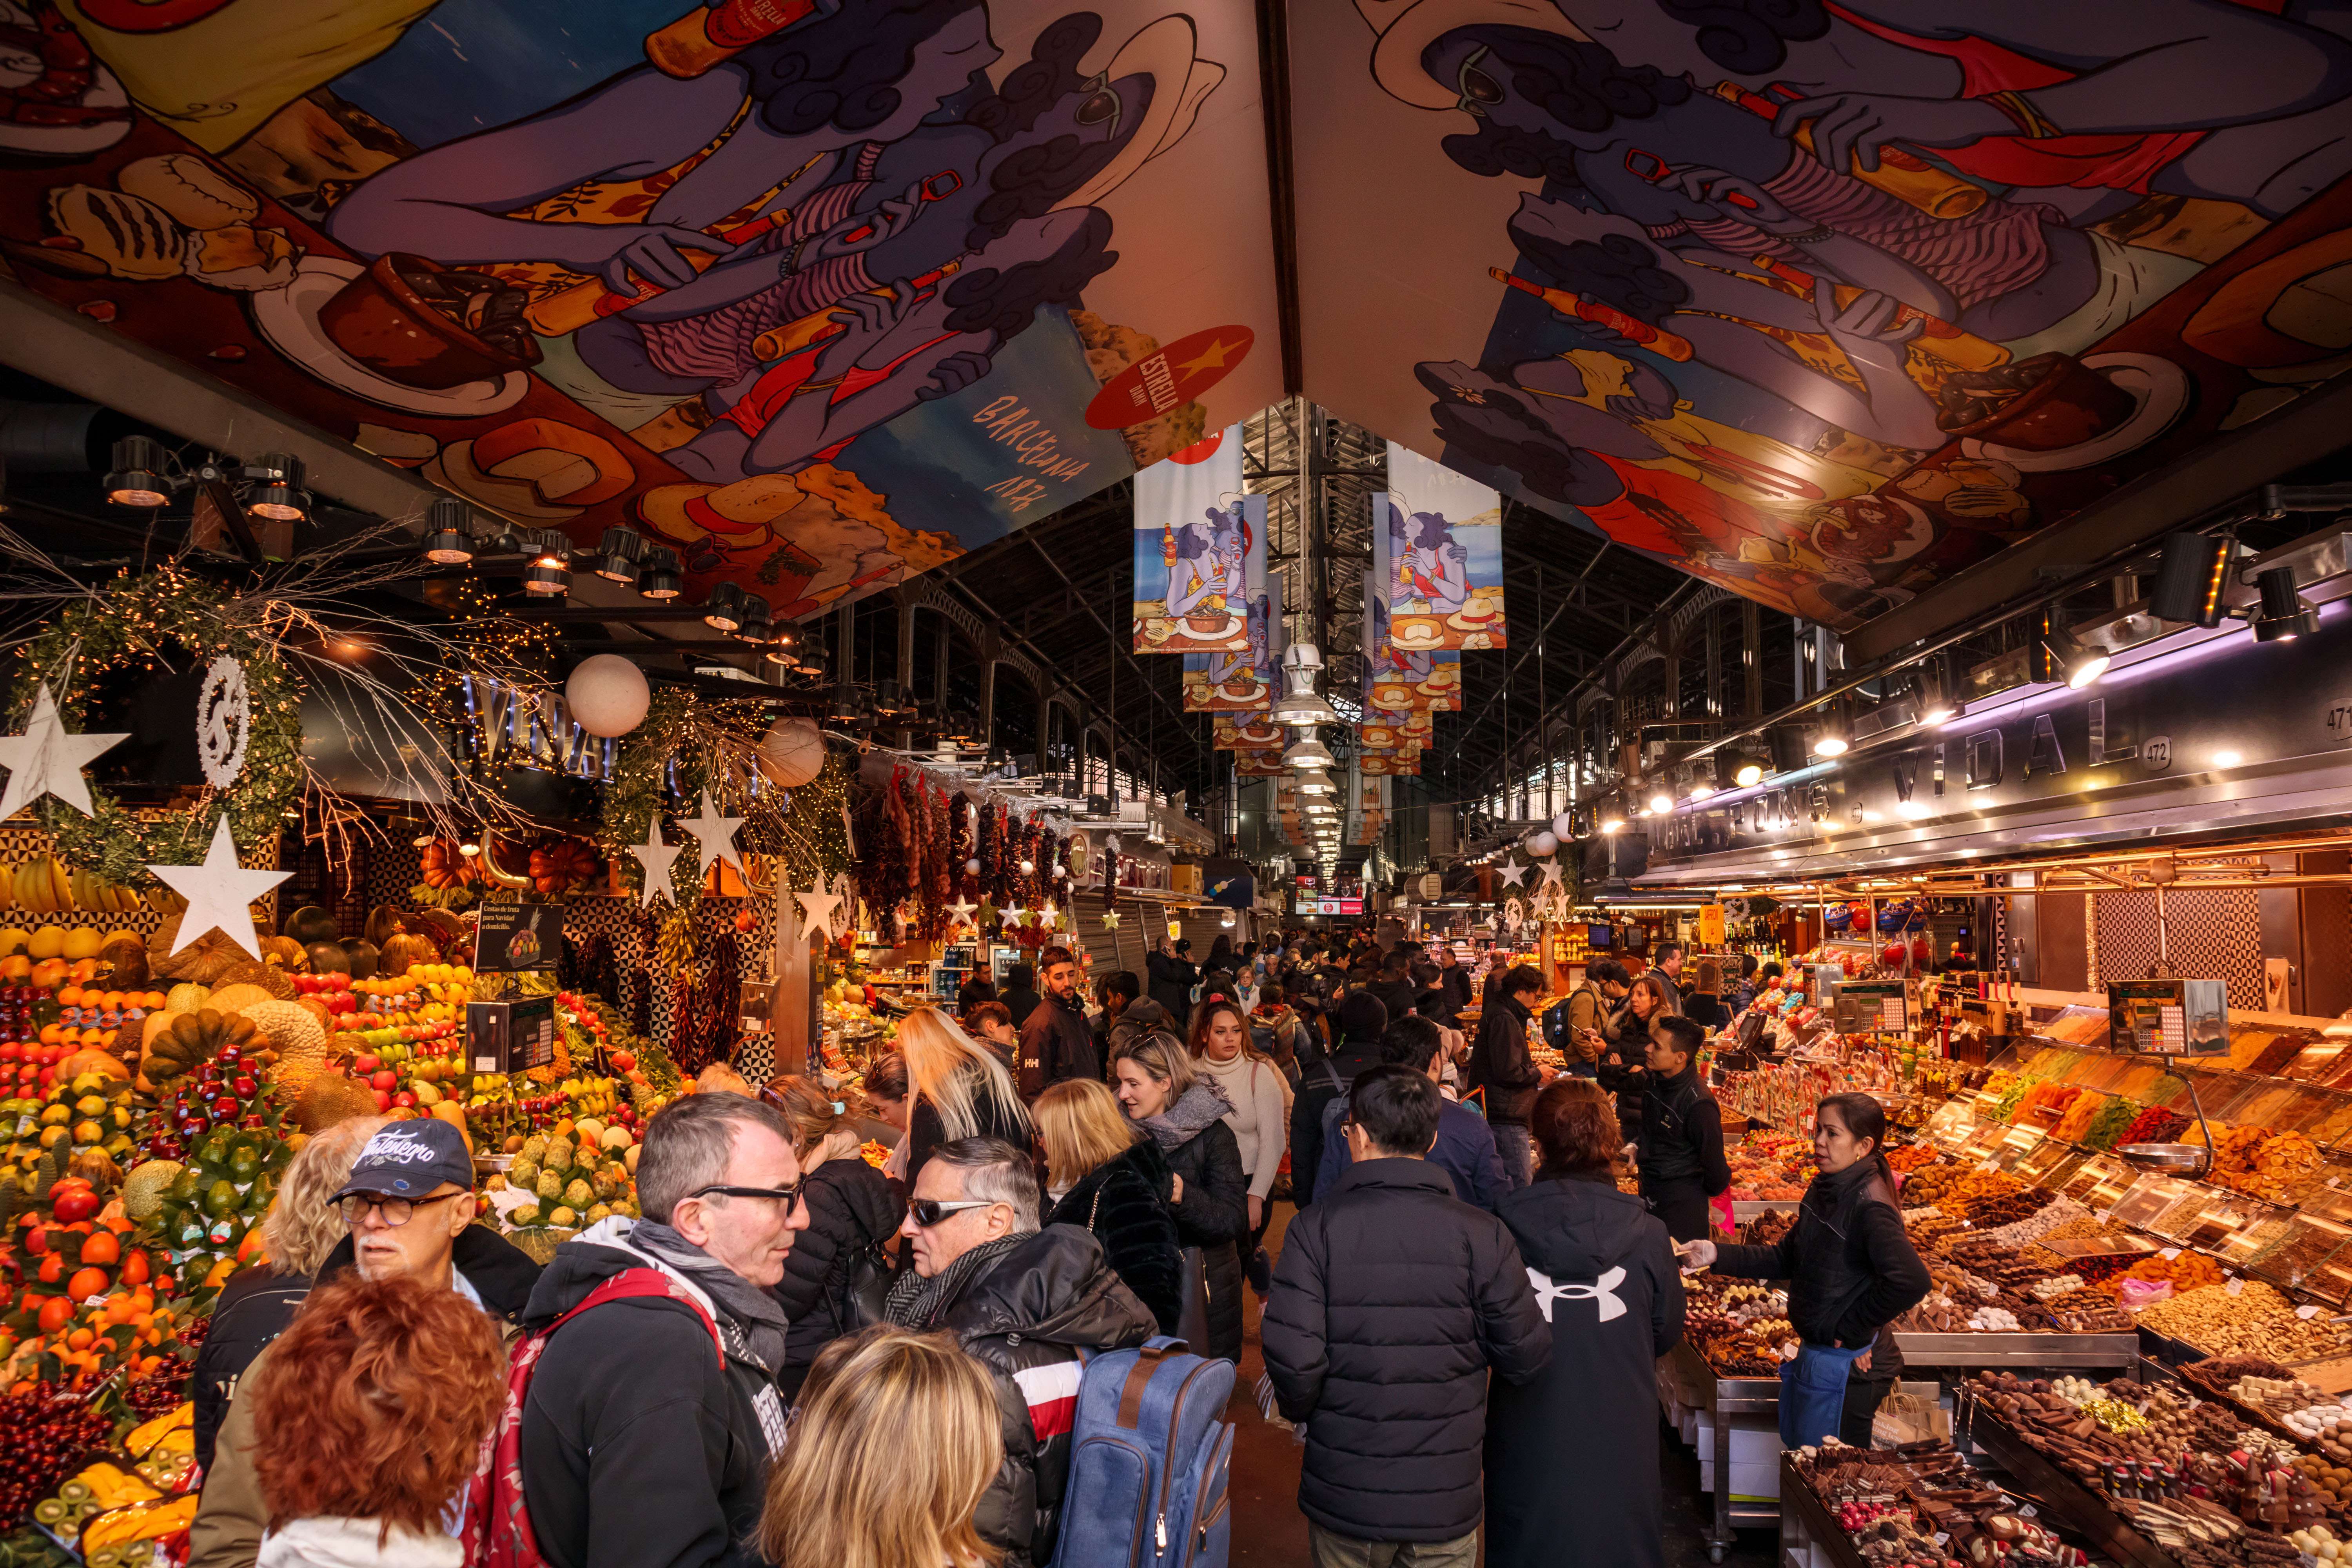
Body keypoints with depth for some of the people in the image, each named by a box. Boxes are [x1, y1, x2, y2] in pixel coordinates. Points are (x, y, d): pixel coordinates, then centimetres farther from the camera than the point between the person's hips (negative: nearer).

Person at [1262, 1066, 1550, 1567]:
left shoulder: (1315, 1229, -13)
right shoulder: (1483, 1235, -11)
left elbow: (1293, 1360, -19)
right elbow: (1526, 1360, -8)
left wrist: (1299, 1410, 3)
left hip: (1343, 1497, 0)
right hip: (1446, 1500, 0)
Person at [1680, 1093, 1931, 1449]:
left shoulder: (1869, 1207, -25)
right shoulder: (1823, 1189, 3)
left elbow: (1911, 1282, -37)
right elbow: (1787, 1258, 9)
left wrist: (1849, 1330, -23)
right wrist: (1719, 1256, -4)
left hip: (1837, 1355, -8)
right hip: (1809, 1345, 8)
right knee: (1792, 1446, 23)